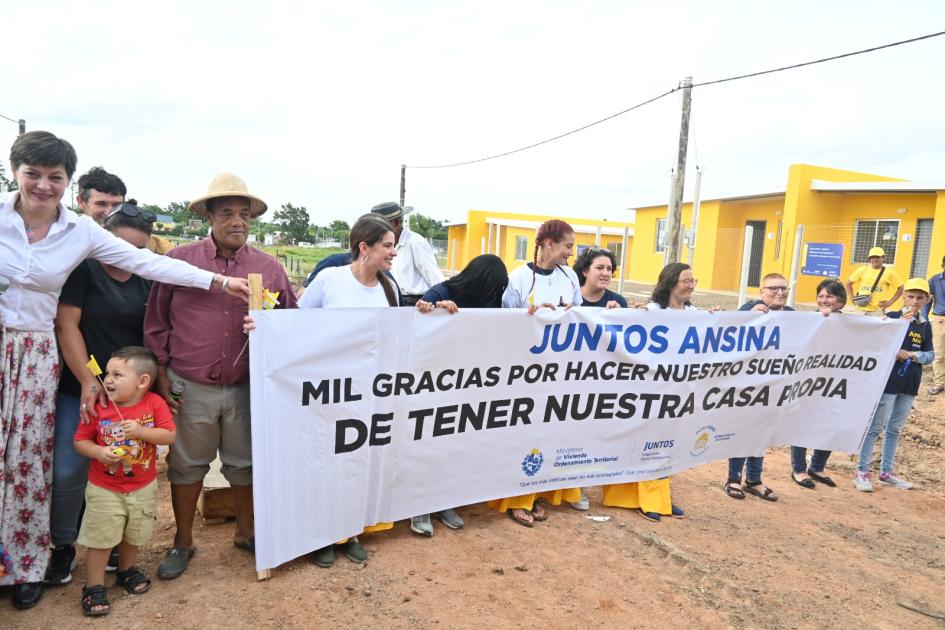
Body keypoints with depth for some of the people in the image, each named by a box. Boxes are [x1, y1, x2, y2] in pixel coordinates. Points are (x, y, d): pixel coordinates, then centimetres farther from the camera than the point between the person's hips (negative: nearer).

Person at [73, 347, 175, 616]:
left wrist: (141, 431, -30)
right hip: (104, 489, -1)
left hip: (143, 488, 1)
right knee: (100, 538, 5)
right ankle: (94, 587, 23)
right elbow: (80, 441, -6)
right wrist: (99, 452, -25)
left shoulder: (155, 403, -14)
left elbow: (170, 435, -17)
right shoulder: (98, 407, -14)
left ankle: (126, 570, 44)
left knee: (134, 535, 20)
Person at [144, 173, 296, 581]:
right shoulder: (178, 261, -2)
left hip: (247, 389, 1)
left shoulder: (270, 268, 1)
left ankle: (245, 532, 35)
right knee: (187, 465, 13)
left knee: (245, 463, 14)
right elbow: (156, 322, 3)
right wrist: (161, 372, 1)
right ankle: (183, 542, 32)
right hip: (189, 388, -1)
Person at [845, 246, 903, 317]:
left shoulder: (889, 272, 3)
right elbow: (848, 284, 14)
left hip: (877, 311, -2)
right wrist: (853, 298, 4)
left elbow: (900, 288, 10)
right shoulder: (863, 270, 7)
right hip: (861, 310, 2)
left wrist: (890, 302, 1)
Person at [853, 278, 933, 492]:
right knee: (875, 426, -2)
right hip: (888, 380, -6)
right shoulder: (892, 317, -7)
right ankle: (862, 471, 3)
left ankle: (886, 471, 24)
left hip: (910, 384, 6)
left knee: (895, 428, 14)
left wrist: (912, 354, -11)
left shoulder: (925, 325, 9)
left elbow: (930, 355, 8)